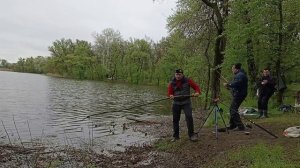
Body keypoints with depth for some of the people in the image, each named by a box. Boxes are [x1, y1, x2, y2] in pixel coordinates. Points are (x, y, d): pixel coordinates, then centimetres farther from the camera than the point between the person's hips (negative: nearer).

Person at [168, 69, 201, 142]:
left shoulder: (187, 81, -4)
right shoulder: (172, 83, 1)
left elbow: (196, 86, 0)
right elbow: (169, 92, -1)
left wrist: (197, 92, -20)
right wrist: (171, 96, -24)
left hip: (186, 102, -2)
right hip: (176, 103, 2)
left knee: (189, 117, -17)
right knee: (175, 119, 6)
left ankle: (191, 134, -4)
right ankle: (175, 136, 20)